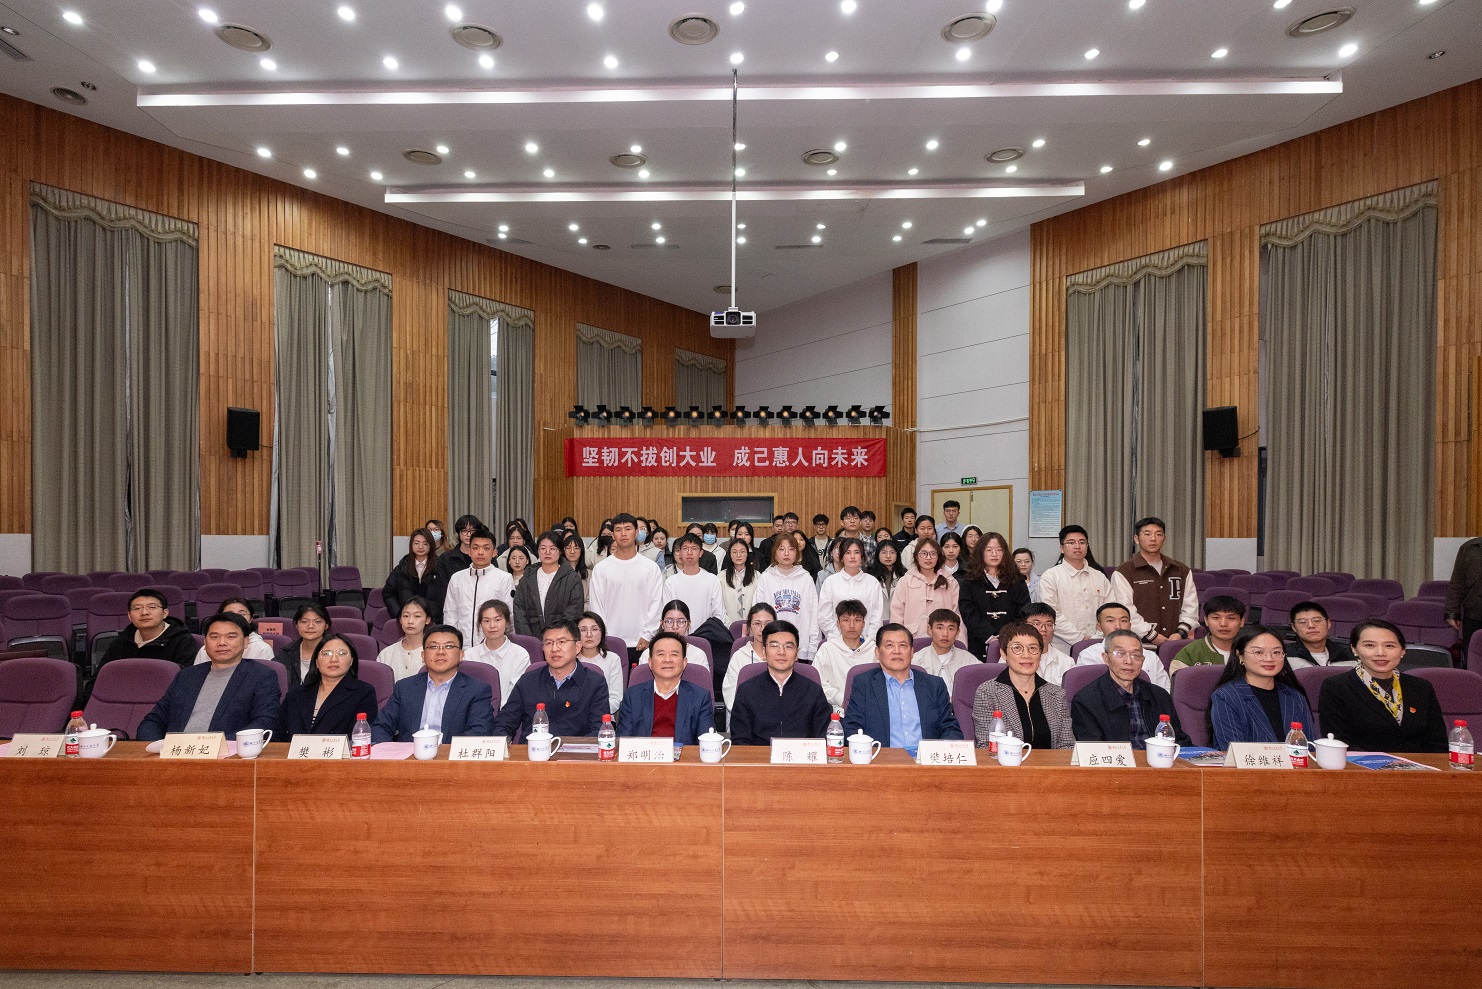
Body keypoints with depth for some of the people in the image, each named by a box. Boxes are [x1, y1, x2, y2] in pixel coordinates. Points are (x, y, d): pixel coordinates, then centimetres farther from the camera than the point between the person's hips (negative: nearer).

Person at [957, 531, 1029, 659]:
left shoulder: (1016, 580, 11)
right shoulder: (969, 582, 6)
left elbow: (1024, 613, 4)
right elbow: (968, 613, -4)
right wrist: (989, 636, -16)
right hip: (979, 646, -1)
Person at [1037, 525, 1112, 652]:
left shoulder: (1100, 577, 17)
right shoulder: (1050, 576, 2)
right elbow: (1051, 615, -7)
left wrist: (1097, 638, -8)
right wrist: (1080, 638, -10)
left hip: (1096, 643, 3)